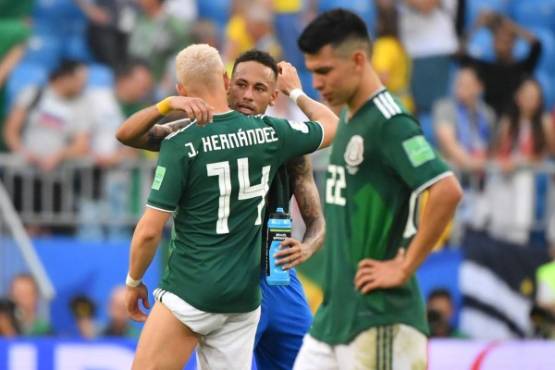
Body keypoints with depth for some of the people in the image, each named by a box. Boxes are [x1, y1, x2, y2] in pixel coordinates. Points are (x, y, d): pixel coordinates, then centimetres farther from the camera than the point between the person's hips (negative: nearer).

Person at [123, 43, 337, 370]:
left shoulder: (180, 145, -11)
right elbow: (332, 125, 21)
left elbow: (149, 230, -10)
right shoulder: (269, 132, 2)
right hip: (245, 296, 5)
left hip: (191, 291, -5)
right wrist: (296, 91, 38)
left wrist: (134, 281, 6)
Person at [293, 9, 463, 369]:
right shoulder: (349, 119, 14)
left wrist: (404, 268, -20)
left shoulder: (389, 121, -15)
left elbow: (447, 190, -27)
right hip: (334, 312, 10)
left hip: (379, 320, -10)